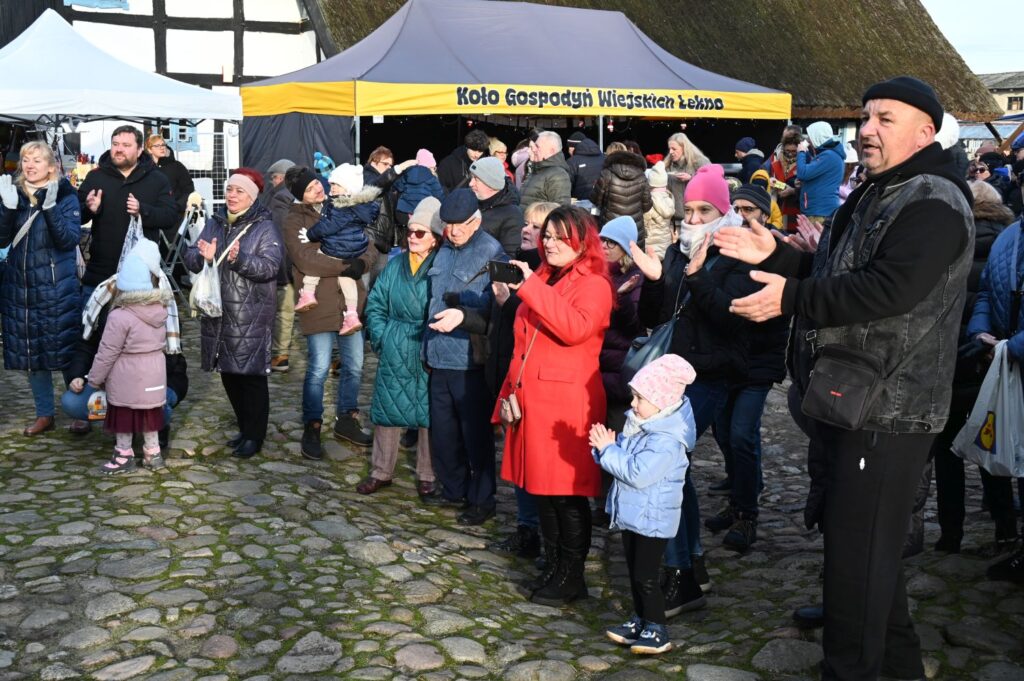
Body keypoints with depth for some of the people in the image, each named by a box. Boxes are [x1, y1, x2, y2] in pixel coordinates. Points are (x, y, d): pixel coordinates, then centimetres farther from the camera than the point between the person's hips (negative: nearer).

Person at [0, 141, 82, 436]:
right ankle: (44, 414, 23)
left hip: (56, 288, -4)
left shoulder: (65, 196, -5)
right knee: (30, 351, 10)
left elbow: (70, 240, -15)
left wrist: (50, 208, -28)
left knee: (66, 350, 0)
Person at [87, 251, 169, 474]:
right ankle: (153, 452, 24)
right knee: (149, 413, 16)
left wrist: (95, 379, -2)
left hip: (127, 378, -6)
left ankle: (124, 457, 16)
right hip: (153, 375, 6)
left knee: (124, 415, 7)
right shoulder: (159, 310, 0)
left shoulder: (120, 316, -20)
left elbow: (107, 352, -14)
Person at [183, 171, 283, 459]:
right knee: (228, 372, 13)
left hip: (251, 317, -6)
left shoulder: (264, 228, -4)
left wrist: (240, 259, -30)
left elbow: (270, 266, -16)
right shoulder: (214, 224, 12)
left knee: (251, 374, -2)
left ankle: (254, 436, 10)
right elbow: (190, 257, 6)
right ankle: (245, 428, 28)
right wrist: (203, 256, -16)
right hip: (218, 313, 6)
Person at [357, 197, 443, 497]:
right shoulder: (395, 264, 7)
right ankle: (380, 471, 24)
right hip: (394, 352, 4)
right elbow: (375, 303, 11)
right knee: (387, 408, 10)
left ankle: (427, 476, 21)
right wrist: (380, 337, 2)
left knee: (428, 413, 6)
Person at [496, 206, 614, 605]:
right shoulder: (541, 280, 18)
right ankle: (552, 568, 25)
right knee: (540, 489, 13)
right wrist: (511, 391, 16)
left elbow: (575, 328, -27)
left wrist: (530, 287, -24)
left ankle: (571, 578, 11)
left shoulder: (594, 285, -6)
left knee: (566, 494, -1)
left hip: (567, 404, -8)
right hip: (532, 400, 8)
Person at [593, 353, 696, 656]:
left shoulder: (665, 440, -25)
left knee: (645, 576, -2)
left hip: (652, 519, -9)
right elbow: (624, 458, 14)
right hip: (632, 514, 9)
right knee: (635, 572, 18)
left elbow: (637, 473, -31)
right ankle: (640, 621, 31)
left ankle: (657, 631, 10)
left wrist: (608, 449, -22)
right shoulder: (640, 425, 4)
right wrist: (606, 445, -7)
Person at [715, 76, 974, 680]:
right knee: (863, 539, 20)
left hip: (887, 410, -11)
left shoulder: (933, 203, -15)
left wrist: (791, 299, -24)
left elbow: (889, 289, -28)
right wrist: (775, 255, 6)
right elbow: (831, 272, 22)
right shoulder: (875, 195, 19)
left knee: (859, 547, -5)